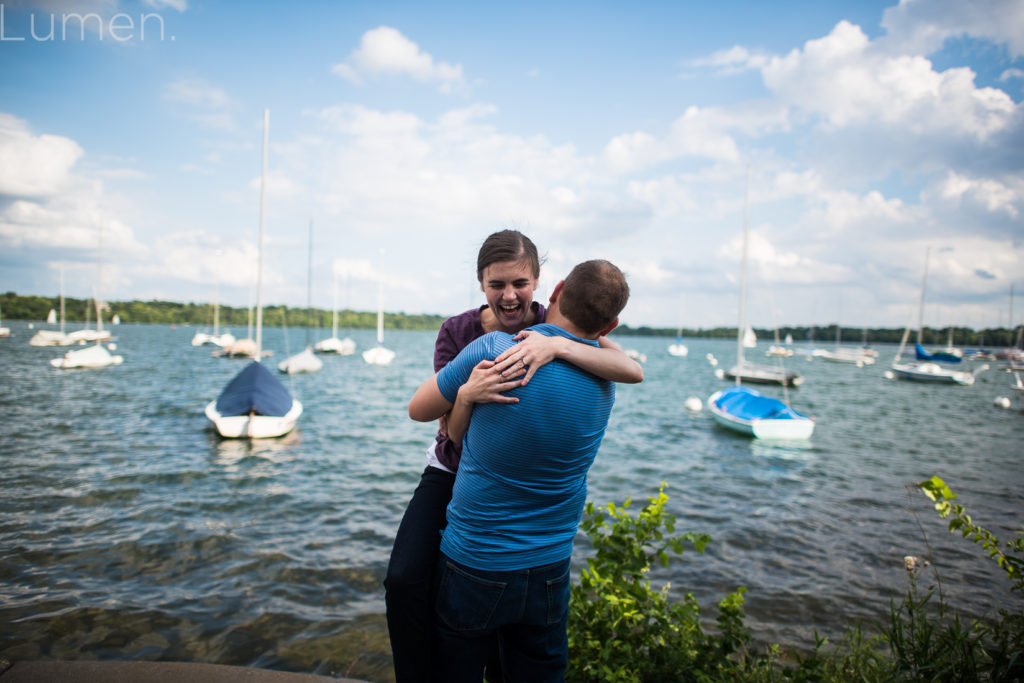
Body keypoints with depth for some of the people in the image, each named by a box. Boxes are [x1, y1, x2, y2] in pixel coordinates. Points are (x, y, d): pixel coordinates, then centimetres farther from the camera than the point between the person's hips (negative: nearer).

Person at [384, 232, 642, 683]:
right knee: (404, 579, -20)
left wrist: (556, 346, -44)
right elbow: (448, 426, -16)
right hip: (454, 472, 0)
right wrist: (469, 393, -39)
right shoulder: (457, 332, -14)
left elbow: (633, 371, -31)